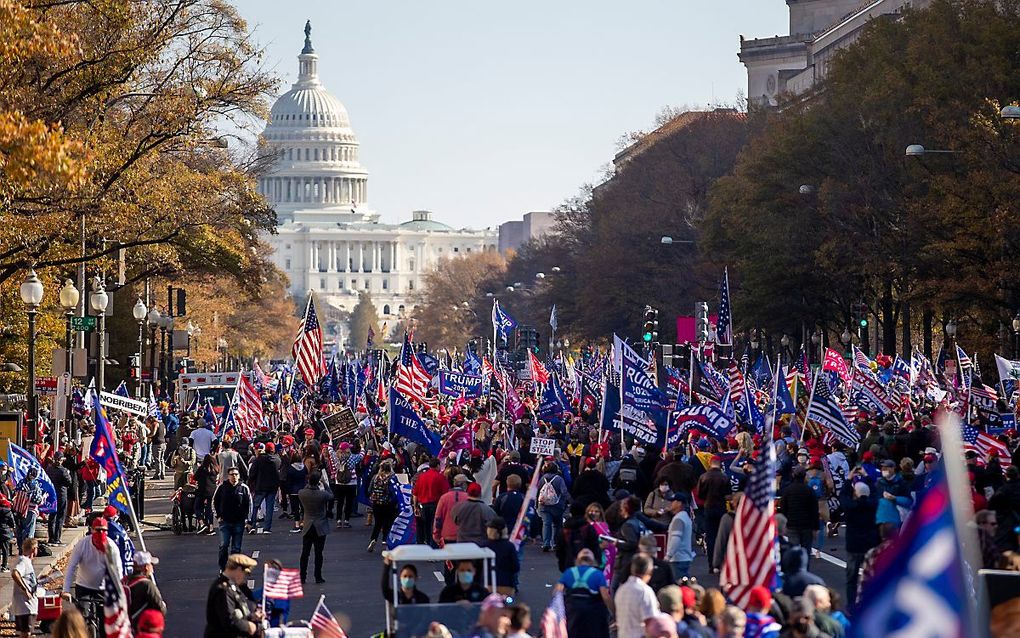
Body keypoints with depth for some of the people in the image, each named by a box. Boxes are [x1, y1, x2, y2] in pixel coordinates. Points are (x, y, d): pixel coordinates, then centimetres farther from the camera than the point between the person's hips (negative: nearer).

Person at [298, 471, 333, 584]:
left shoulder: (301, 493, -11)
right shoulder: (323, 494, -18)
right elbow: (331, 496, 4)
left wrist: (309, 484, 13)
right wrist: (323, 486, 16)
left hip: (307, 527, 2)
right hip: (320, 527, -2)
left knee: (305, 553, 9)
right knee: (318, 553, 5)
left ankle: (302, 577, 12)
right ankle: (318, 577, 8)